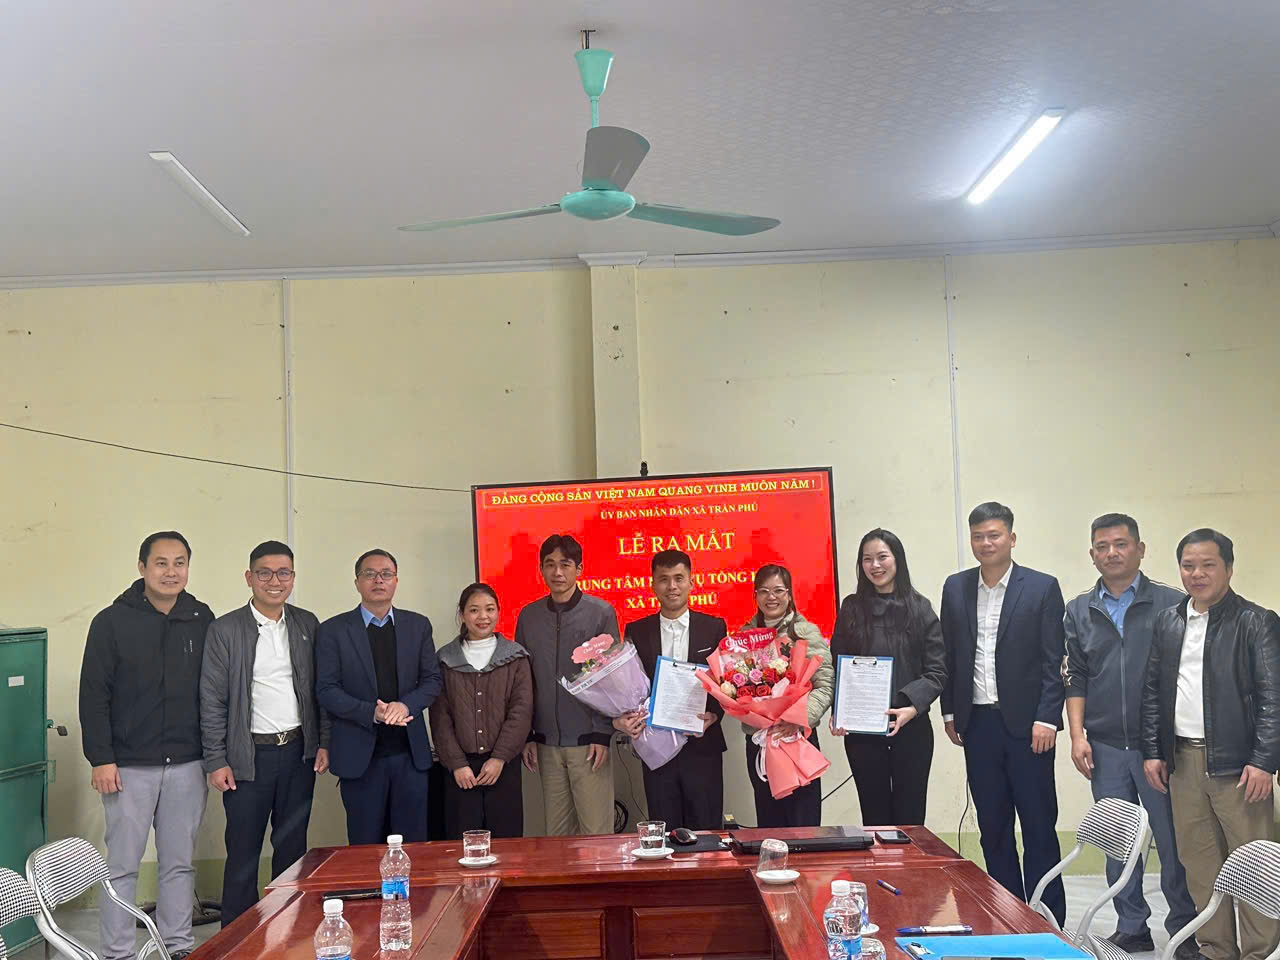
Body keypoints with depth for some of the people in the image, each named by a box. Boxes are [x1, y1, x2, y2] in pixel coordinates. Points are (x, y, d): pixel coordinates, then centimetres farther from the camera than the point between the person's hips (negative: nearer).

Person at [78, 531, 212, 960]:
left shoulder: (202, 620, 5)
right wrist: (101, 759, -9)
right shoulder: (112, 622, -2)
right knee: (122, 865, 4)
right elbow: (93, 695, -3)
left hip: (187, 764, 3)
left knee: (180, 862, 11)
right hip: (129, 765, -2)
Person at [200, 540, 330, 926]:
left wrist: (323, 743, 4)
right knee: (243, 852, 4)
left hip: (299, 753, 4)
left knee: (292, 847, 12)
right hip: (250, 756, -3)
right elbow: (212, 701, -6)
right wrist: (216, 760, -9)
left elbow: (319, 688, 10)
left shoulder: (307, 624, 6)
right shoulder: (225, 630, -6)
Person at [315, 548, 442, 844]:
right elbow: (326, 690, -5)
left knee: (414, 844, 7)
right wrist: (372, 713, -18)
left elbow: (432, 680, 7)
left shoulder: (418, 625, 9)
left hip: (410, 753, 2)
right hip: (360, 755, -2)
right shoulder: (333, 630, 0)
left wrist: (405, 705, -13)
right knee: (365, 847, 6)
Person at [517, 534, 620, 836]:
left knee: (596, 833, -3)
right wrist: (528, 736, 6)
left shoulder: (601, 612, -2)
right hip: (547, 743, 3)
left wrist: (603, 734, -8)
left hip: (588, 741, -3)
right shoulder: (529, 616, 7)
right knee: (557, 833, 8)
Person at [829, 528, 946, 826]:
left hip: (911, 726, -1)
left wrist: (912, 707, -18)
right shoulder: (852, 608, 5)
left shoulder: (920, 608, 1)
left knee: (909, 813, 4)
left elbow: (937, 670, -3)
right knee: (874, 813, 8)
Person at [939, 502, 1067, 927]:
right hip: (977, 724, 4)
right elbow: (948, 655, 11)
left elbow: (1054, 661, -6)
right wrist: (949, 712, 8)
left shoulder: (1042, 587, -3)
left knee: (1039, 827, 4)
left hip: (1026, 723, -3)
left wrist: (1046, 719, -12)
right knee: (992, 828, 11)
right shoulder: (955, 588, 8)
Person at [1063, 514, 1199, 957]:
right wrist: (1078, 735, 0)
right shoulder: (1079, 612, 8)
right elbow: (1075, 678, 9)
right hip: (1105, 746, 3)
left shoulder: (1172, 604, -2)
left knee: (1173, 841, 3)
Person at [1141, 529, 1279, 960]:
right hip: (1182, 760, 5)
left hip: (1236, 762, -5)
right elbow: (1152, 692, 14)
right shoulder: (1167, 622, 11)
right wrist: (1153, 752, 8)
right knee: (1200, 864, 10)